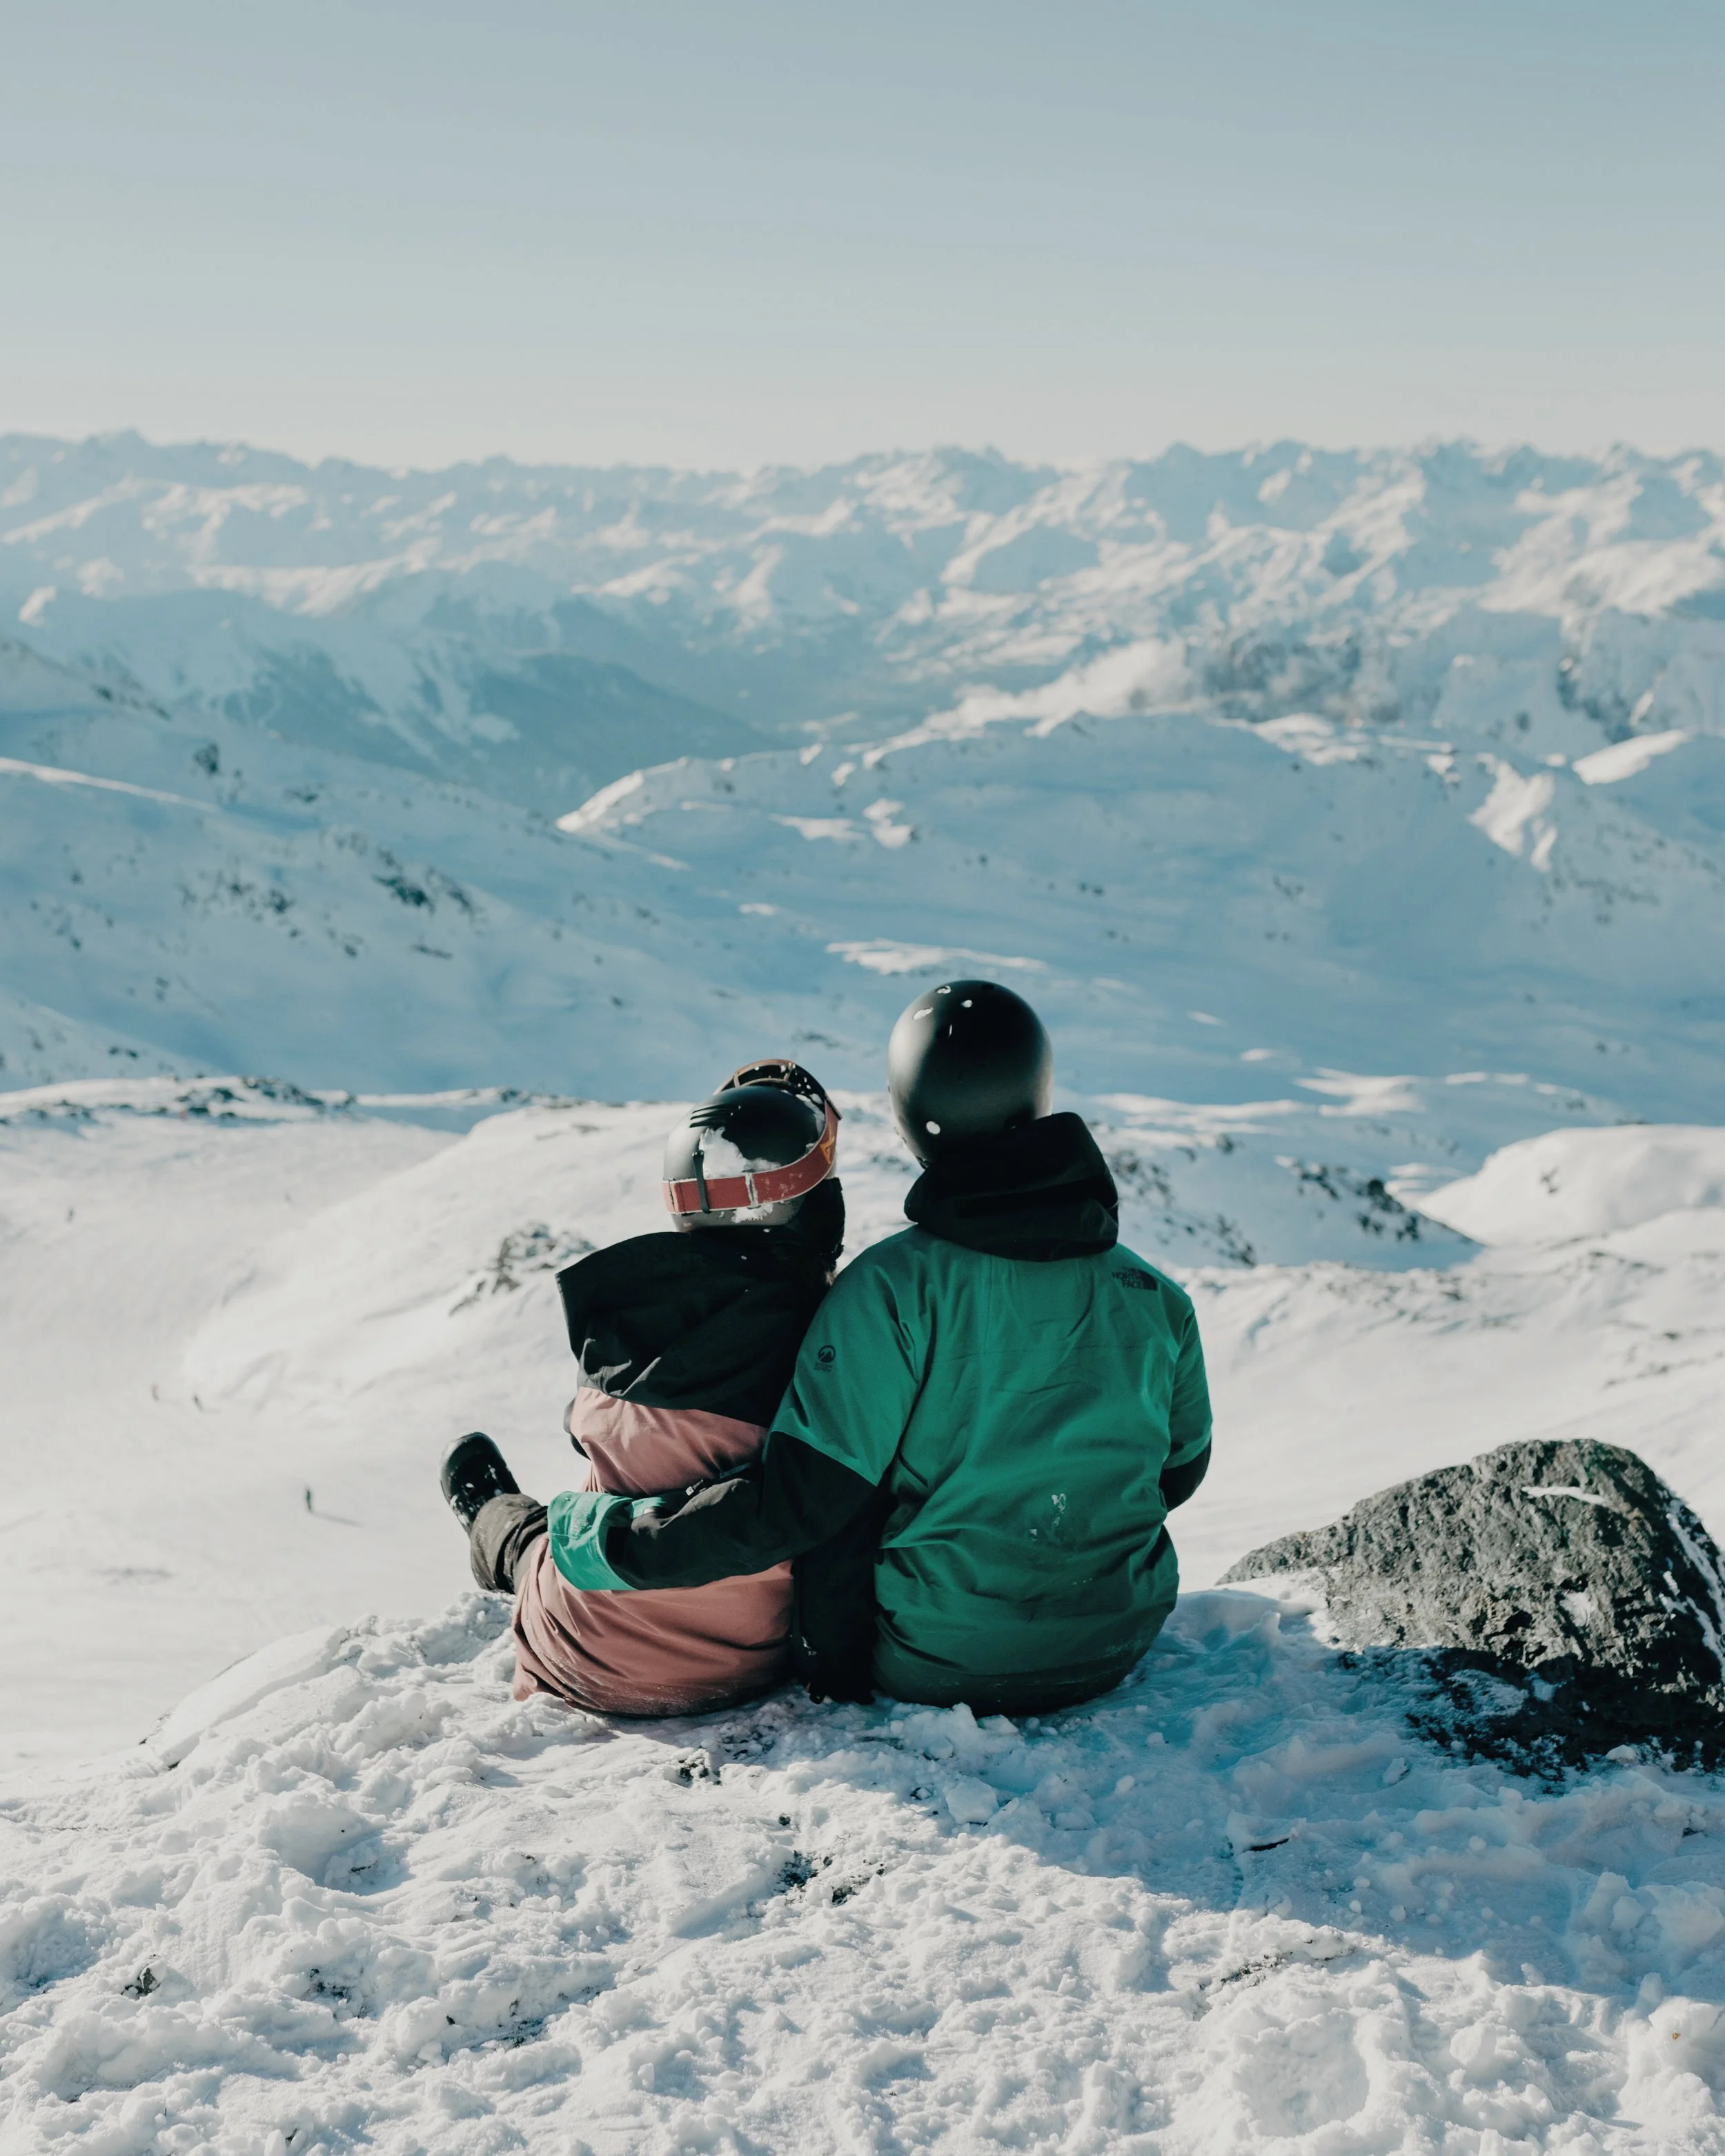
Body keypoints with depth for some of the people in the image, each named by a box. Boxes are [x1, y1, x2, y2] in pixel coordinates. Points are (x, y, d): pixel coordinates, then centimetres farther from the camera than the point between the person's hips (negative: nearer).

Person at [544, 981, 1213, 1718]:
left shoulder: (892, 1289, -21)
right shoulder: (1155, 1298, -6)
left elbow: (795, 1499, -23)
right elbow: (1177, 1471, 10)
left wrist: (609, 1539, -11)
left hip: (929, 1668, -4)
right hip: (1116, 1653, 4)